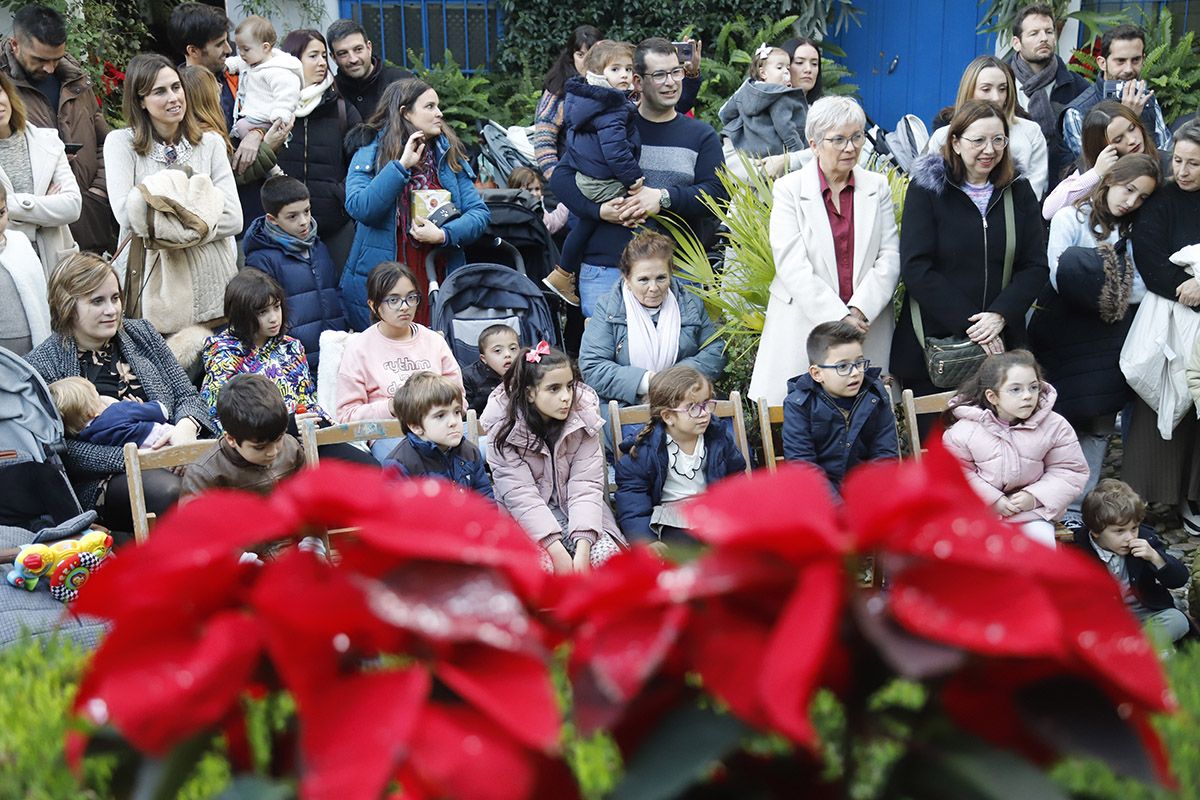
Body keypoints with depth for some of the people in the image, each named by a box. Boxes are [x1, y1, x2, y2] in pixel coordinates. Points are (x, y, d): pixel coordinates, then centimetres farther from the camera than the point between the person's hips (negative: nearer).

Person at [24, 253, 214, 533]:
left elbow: (187, 395, 15)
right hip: (100, 480, -4)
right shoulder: (42, 364, 1)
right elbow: (65, 449, -8)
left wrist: (186, 428, -9)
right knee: (170, 491, -36)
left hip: (170, 453, 4)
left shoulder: (140, 333, 17)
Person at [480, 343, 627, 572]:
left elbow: (586, 485, -14)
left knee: (605, 554, -25)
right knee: (539, 563, -32)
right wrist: (557, 550, -30)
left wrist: (582, 547, -27)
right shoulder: (505, 426, -14)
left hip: (575, 511, 2)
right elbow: (520, 495, -20)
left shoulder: (584, 415, -8)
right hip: (525, 519, -2)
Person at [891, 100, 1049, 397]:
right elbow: (915, 269, -9)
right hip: (931, 343, -3)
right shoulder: (927, 189, -1)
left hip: (1001, 343, 3)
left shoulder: (1019, 192, 11)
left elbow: (1035, 267, 5)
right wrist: (969, 324, -16)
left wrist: (1000, 315, -13)